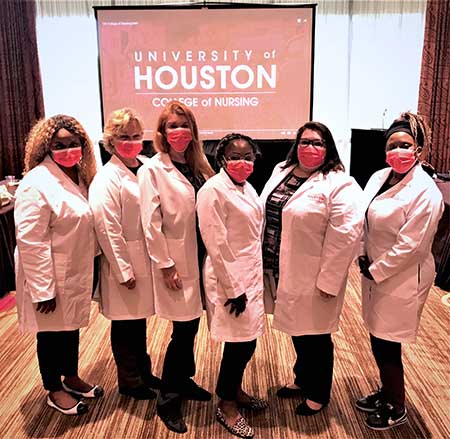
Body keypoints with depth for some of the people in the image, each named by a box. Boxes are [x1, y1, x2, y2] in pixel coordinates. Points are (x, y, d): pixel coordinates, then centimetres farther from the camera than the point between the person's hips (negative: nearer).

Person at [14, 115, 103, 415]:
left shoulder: (80, 178, 5)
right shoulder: (36, 184, -21)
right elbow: (31, 243, -23)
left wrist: (92, 261, 11)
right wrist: (43, 289, -22)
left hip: (77, 273, 8)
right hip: (50, 277, -7)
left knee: (72, 326, 22)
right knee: (52, 333, 12)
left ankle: (71, 378, 43)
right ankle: (54, 390, 33)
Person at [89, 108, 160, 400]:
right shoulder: (107, 178, -15)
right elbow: (108, 229, -17)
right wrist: (124, 270, -16)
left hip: (148, 260, 6)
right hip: (124, 264, -6)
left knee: (140, 319, 22)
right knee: (125, 323, 11)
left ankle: (143, 372, 41)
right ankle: (129, 382, 31)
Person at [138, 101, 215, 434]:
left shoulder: (199, 166, 9)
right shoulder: (152, 169, -10)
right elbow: (151, 222, -13)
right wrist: (165, 264, -14)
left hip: (200, 257, 6)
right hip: (176, 261, -6)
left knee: (192, 325, 16)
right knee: (183, 329, 1)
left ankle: (184, 380, 38)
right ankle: (168, 400, 19)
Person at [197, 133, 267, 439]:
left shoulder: (247, 187, 10)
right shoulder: (214, 190, -16)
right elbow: (217, 245, -19)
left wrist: (255, 280, 14)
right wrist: (233, 289, -18)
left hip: (252, 276, 8)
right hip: (231, 279, -8)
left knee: (248, 340, 17)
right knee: (239, 343, 3)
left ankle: (235, 391, 39)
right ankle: (226, 406, 25)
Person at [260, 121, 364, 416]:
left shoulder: (340, 185, -15)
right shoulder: (281, 172, 8)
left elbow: (345, 236, -19)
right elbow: (266, 215, 14)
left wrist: (328, 280, -19)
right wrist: (265, 263, 14)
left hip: (311, 278, -6)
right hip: (281, 272, 7)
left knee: (315, 336, 10)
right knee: (296, 330, 22)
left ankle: (319, 394, 32)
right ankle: (303, 380, 44)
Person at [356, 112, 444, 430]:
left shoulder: (425, 192, -20)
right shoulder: (379, 177, 3)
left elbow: (410, 245, -21)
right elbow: (366, 221, 11)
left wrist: (375, 271, -13)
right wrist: (365, 257, 1)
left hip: (401, 280, -7)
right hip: (375, 273, 7)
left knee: (386, 346, 5)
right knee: (379, 341, 19)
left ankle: (397, 409, 29)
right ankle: (387, 393, 42)